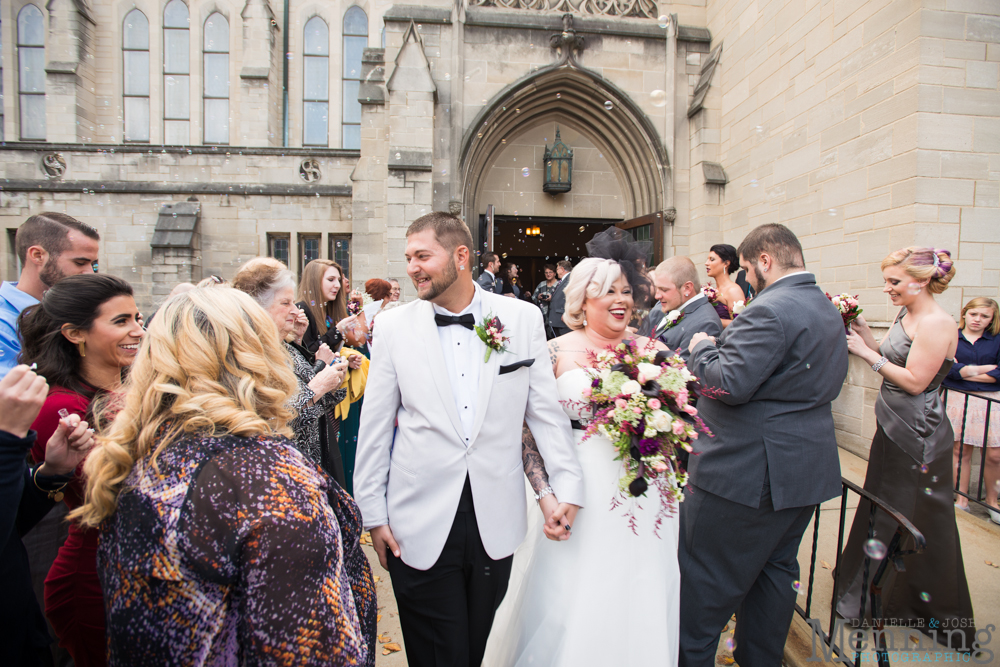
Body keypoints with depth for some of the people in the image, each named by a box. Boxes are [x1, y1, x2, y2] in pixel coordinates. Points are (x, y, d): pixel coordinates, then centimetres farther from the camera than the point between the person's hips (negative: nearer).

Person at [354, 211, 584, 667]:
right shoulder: (394, 326, -3)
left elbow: (545, 411, 2)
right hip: (421, 526, 0)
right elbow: (375, 428, 2)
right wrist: (373, 513, 3)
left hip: (496, 521, 1)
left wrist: (568, 487, -2)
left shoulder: (523, 319, -3)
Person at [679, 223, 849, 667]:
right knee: (775, 569, 21)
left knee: (703, 579, 5)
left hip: (748, 472, -10)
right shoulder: (829, 310, 11)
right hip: (807, 468, 10)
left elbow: (729, 385, -27)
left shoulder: (770, 311, -21)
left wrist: (703, 348, -9)